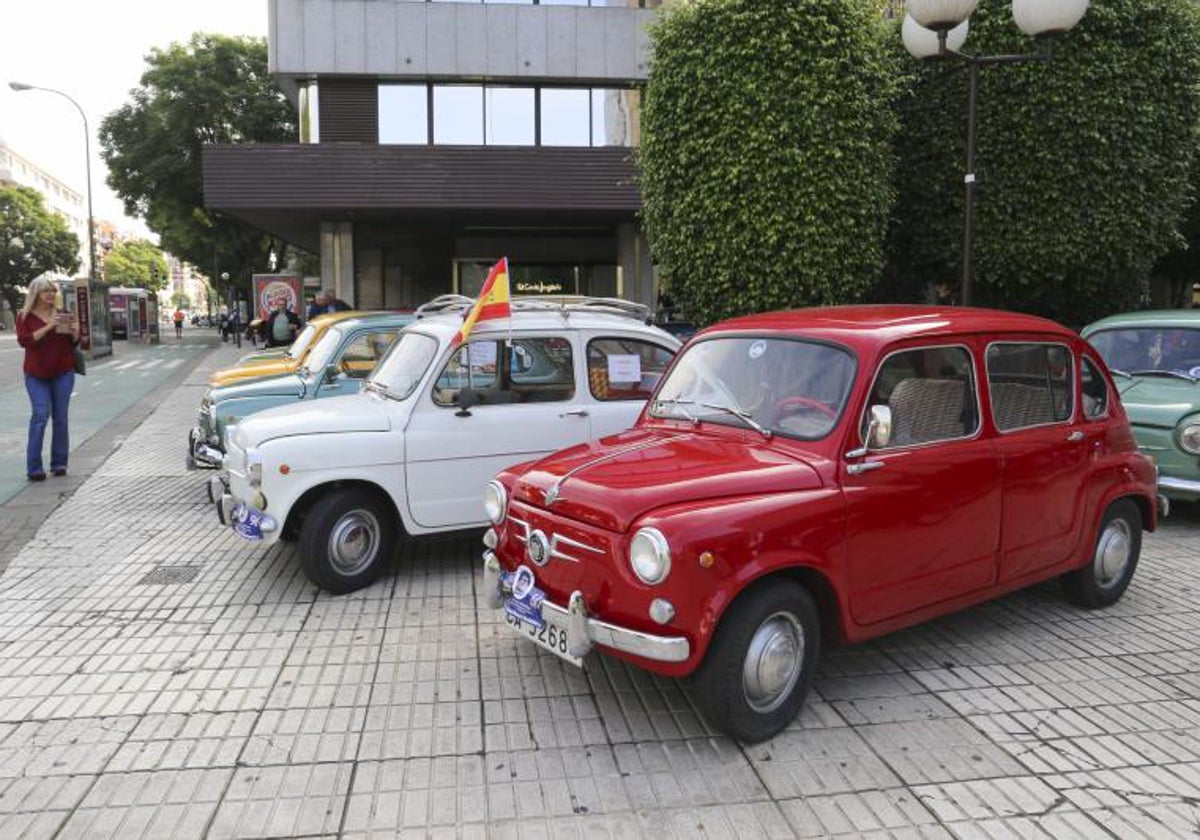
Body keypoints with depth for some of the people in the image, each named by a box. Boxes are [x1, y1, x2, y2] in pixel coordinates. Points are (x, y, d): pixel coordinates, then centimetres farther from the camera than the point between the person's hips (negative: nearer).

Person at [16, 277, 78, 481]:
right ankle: (33, 468, -9)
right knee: (41, 414, -11)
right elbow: (24, 341, -12)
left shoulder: (62, 314, 9)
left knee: (60, 417, 3)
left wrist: (75, 332, -8)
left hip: (63, 372, 3)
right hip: (36, 374, -2)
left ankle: (59, 463, 9)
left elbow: (74, 343, 15)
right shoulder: (25, 316, 1)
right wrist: (48, 326, -21)